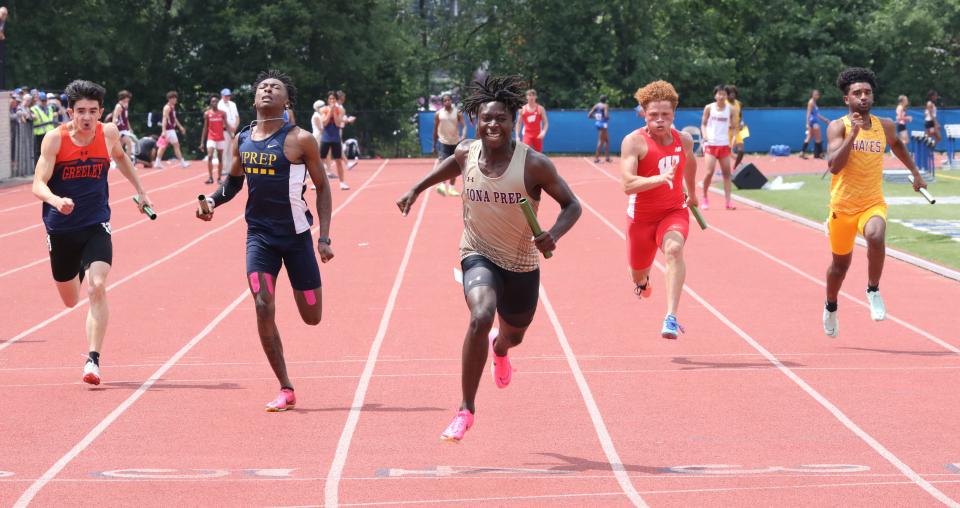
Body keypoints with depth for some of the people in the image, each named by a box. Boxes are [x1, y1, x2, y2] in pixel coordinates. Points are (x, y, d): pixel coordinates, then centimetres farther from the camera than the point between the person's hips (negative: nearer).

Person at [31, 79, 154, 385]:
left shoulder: (109, 134, -5)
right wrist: (55, 200, -39)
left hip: (96, 226, 0)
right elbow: (38, 185, -19)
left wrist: (140, 190, 21)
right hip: (61, 228, 0)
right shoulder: (55, 139, -14)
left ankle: (93, 359, -23)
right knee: (71, 301, 17)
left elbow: (120, 157, 20)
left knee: (96, 288, -23)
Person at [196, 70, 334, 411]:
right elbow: (233, 181, 19)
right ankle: (285, 390, -3)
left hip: (296, 235, -3)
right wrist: (213, 200, -2)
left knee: (312, 317, 4)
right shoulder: (242, 140, 3)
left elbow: (322, 186, -3)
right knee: (263, 308, -13)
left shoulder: (300, 140, -9)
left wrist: (324, 237, -8)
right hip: (259, 234, 3)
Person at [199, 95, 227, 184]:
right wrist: (202, 142, 2)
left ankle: (219, 178, 12)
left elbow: (226, 126, 3)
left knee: (220, 158, 5)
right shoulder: (207, 114, 2)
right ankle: (210, 177, -16)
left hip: (221, 139, 1)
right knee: (210, 157, -17)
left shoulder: (222, 113, 3)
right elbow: (205, 128, 5)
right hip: (211, 139, -1)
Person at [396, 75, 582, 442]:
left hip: (522, 263, 1)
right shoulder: (466, 154, -10)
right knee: (481, 317, -30)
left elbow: (572, 205, -12)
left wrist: (554, 234, -30)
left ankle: (499, 348, 65)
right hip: (479, 256, -1)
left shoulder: (533, 164, -20)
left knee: (514, 335, 22)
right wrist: (416, 190, 13)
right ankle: (466, 409, -21)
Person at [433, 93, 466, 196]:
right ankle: (441, 185, -34)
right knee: (442, 163, -21)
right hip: (443, 143, -2)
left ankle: (451, 188, 22)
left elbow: (464, 126, -10)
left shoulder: (457, 113, -2)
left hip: (455, 143, 2)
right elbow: (435, 130, 7)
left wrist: (463, 136, -30)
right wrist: (434, 145, 9)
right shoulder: (438, 114, -1)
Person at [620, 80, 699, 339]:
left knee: (674, 249, -32)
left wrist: (692, 193, 36)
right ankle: (643, 280, 59)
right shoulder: (634, 141, -17)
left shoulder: (684, 140, -3)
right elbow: (628, 185, -29)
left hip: (674, 212, 1)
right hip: (641, 216, -1)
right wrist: (661, 178, -43)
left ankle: (671, 318, -41)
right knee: (638, 274, 16)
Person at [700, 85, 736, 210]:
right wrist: (704, 135, -13)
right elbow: (703, 124, 6)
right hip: (711, 144, -2)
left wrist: (733, 138, -5)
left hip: (724, 144, 2)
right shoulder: (709, 108, 0)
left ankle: (728, 200, 1)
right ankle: (705, 197, 10)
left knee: (727, 172, 0)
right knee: (710, 172, -11)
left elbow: (732, 126, 11)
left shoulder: (730, 109, 3)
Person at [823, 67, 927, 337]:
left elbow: (896, 144, 27)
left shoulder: (884, 126, 3)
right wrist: (853, 134, -28)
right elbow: (834, 166, -24)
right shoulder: (838, 127, -9)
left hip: (873, 204, 1)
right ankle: (830, 308, 43)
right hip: (842, 206, -1)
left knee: (876, 236, -33)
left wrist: (915, 172, 29)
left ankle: (873, 290, -11)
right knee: (841, 263, 14)